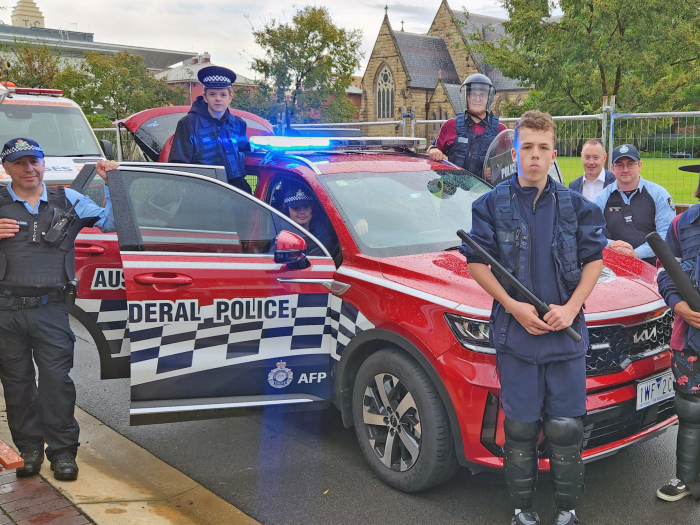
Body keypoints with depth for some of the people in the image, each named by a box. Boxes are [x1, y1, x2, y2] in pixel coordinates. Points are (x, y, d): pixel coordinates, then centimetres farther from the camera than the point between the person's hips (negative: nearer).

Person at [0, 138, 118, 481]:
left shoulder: (67, 200, 11)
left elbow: (109, 223, 12)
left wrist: (111, 183, 2)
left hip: (51, 308, -1)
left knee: (57, 378, -5)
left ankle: (62, 452, 6)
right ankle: (29, 449, 22)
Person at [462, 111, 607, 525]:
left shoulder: (576, 206, 7)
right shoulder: (492, 204, 2)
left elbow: (594, 259, 7)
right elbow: (476, 261, 0)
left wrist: (571, 308, -7)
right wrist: (513, 306, -11)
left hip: (566, 331, 1)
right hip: (515, 331, -1)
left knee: (566, 428, 5)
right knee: (520, 427, 5)